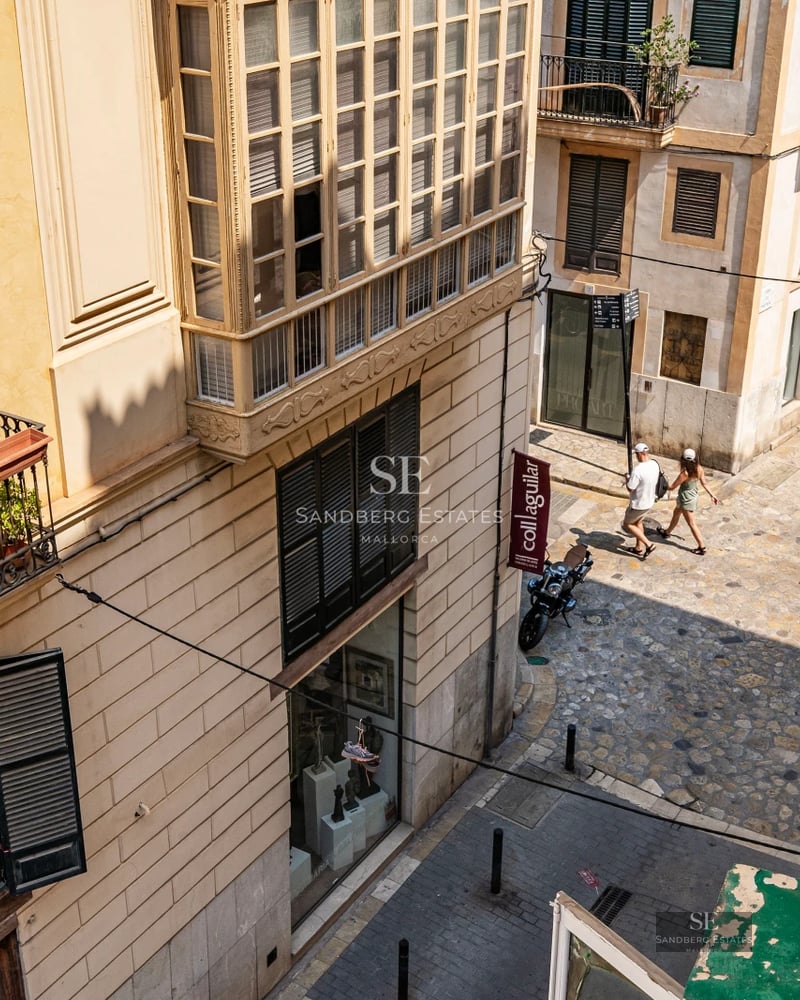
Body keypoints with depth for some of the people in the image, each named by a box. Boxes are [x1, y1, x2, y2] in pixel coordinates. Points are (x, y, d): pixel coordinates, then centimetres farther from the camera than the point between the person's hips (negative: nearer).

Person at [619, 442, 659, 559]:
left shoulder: (637, 470, -31)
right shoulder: (655, 465, -6)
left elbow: (630, 489, -22)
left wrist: (627, 480, -3)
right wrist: (631, 480, 7)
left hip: (638, 504, -7)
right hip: (650, 502, 7)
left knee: (627, 524, 14)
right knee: (638, 522, 28)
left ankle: (648, 545, 8)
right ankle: (639, 548, 39)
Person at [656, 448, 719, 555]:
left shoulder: (685, 473, -34)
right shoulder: (699, 469, -15)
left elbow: (672, 487, -22)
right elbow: (704, 483, -5)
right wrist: (712, 495, 7)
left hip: (686, 499, -8)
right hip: (694, 495, 8)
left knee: (692, 524, 6)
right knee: (676, 513, 30)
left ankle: (702, 547, 13)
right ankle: (667, 532, 52)